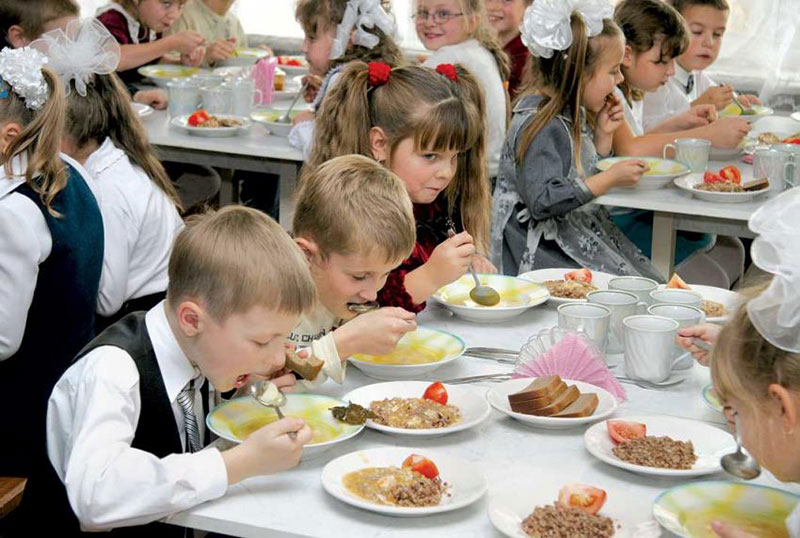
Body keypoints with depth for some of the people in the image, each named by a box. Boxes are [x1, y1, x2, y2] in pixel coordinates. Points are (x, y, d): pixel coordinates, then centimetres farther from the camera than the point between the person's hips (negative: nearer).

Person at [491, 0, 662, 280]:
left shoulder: (571, 114, 11)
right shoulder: (538, 124, -18)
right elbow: (543, 200, -26)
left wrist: (603, 135, 9)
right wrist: (610, 178, -21)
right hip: (544, 249, -10)